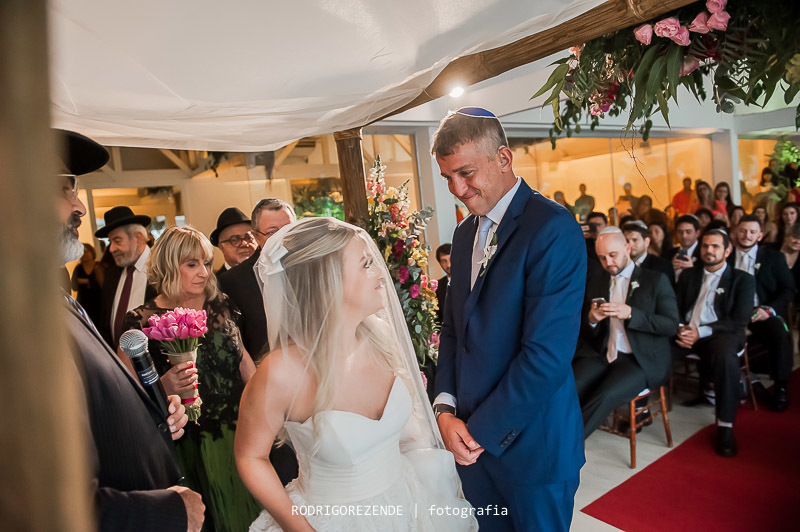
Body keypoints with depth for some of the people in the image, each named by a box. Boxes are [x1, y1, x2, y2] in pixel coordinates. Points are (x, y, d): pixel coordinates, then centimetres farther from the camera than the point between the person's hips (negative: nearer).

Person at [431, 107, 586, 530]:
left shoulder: (553, 228, -18)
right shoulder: (465, 232, 6)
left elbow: (546, 354, -22)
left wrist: (482, 431, -14)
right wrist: (446, 408, -3)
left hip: (532, 442, -6)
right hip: (472, 435, 6)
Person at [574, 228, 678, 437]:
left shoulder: (656, 280, 4)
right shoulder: (596, 286, 15)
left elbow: (671, 326, -4)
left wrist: (630, 314, -19)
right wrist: (591, 319, -8)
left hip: (642, 360, -3)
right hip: (602, 355, 3)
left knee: (606, 395, -31)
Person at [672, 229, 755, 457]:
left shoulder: (742, 280, 9)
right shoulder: (689, 275, 20)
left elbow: (739, 321, -3)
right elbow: (675, 308, 14)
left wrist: (700, 332, -16)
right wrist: (680, 328, -10)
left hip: (719, 335, -3)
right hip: (685, 333, 3)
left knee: (725, 356, -38)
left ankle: (725, 426, -24)